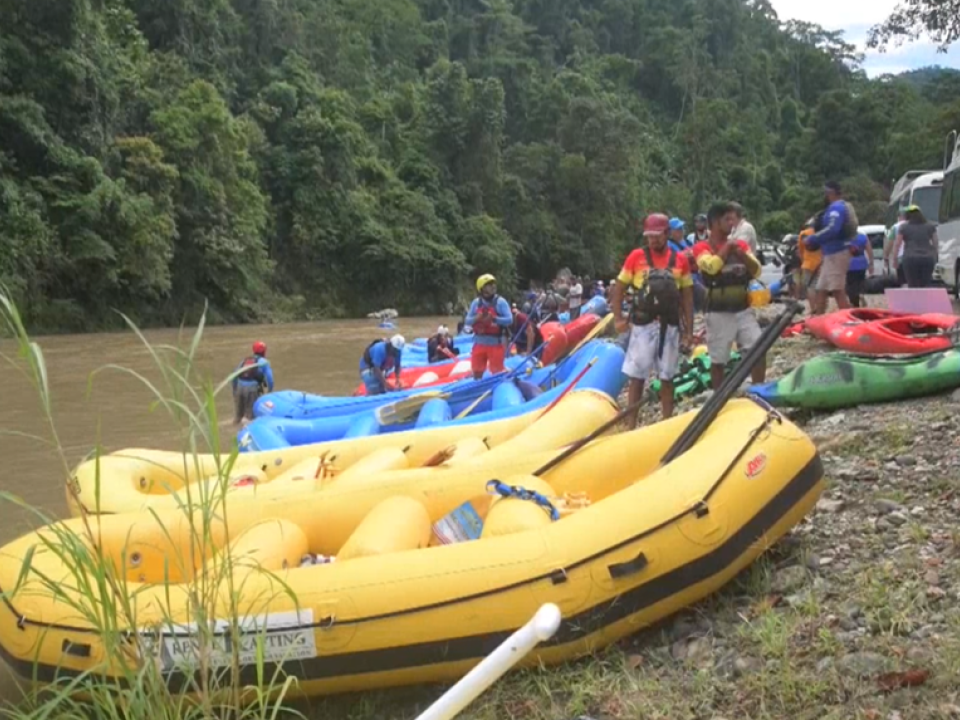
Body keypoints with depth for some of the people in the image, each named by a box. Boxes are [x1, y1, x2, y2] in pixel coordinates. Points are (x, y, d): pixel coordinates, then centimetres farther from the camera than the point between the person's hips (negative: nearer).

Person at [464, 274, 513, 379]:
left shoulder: (500, 302, -7)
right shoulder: (476, 302, 3)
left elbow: (509, 320, -13)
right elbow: (468, 321, 4)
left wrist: (494, 318, -27)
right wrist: (476, 318, -17)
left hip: (496, 343, -3)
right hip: (479, 343, 4)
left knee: (497, 372, 1)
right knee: (477, 371, 13)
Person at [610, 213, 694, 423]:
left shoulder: (680, 260, 4)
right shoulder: (636, 257, 0)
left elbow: (687, 297, 8)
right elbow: (618, 288, 5)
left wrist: (689, 329, 5)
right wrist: (619, 319, -4)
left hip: (670, 326, 2)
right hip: (642, 325, -2)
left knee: (667, 378, 9)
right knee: (636, 377, 1)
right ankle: (631, 425, 8)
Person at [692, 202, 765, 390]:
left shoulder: (741, 245, 11)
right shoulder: (702, 247, -5)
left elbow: (757, 272, 4)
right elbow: (711, 267, -25)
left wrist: (741, 253, -12)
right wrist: (727, 247, -12)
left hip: (744, 310, 4)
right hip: (719, 313, -4)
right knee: (718, 360, 4)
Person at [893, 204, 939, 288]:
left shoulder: (904, 227, 6)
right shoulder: (930, 226, 14)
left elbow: (897, 245, 6)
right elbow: (936, 243, 14)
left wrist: (895, 260, 14)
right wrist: (936, 257, 23)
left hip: (911, 259, -3)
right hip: (928, 258, 3)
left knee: (913, 286, -2)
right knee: (926, 286, 7)